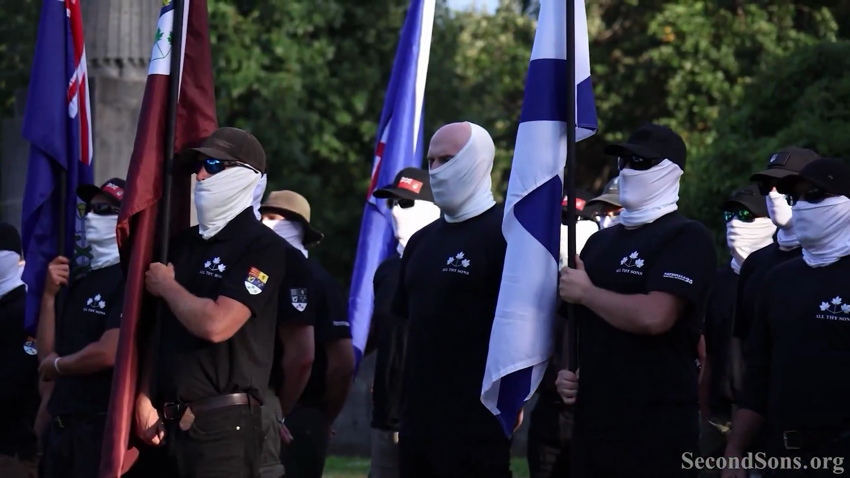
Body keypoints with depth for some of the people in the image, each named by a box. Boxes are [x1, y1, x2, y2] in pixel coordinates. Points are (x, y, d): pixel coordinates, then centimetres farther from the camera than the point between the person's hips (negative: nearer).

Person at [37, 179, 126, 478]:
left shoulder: (130, 280, -12)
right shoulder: (82, 282, 17)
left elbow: (109, 354, -21)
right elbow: (48, 350, 14)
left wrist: (56, 366, -3)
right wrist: (49, 294, 1)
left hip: (102, 425, -9)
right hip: (62, 423, 9)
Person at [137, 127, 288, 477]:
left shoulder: (263, 247, -7)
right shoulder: (184, 244, 18)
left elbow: (216, 324, -19)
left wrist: (167, 286, -3)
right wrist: (144, 397, 7)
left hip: (224, 422, -8)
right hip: (169, 422, 8)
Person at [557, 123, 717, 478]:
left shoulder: (686, 238, -8)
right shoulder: (600, 242, 18)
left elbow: (653, 317, -22)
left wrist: (585, 292, -9)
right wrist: (567, 370, 6)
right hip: (592, 422, 7)